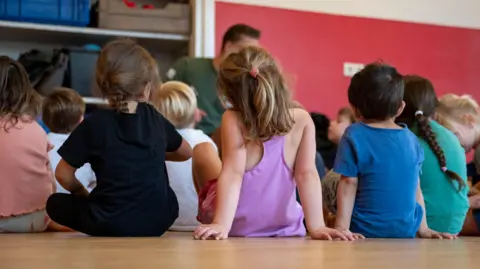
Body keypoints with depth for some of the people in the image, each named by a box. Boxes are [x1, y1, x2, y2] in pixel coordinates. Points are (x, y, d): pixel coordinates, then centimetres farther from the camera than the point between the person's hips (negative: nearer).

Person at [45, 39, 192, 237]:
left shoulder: (94, 124, -6)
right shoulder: (155, 118, 5)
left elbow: (63, 175, 0)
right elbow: (186, 153, 23)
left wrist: (83, 194, 19)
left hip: (113, 223, -5)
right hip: (158, 220, 5)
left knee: (55, 203, 16)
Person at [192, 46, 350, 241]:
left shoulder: (233, 120, -22)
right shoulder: (302, 120, -15)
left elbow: (233, 172, -30)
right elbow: (307, 174, -18)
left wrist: (221, 224, -34)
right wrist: (317, 226, -17)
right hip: (283, 228, 3)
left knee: (202, 149, 25)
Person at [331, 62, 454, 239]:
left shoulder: (354, 135, -6)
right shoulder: (411, 139, 5)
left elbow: (349, 184, -7)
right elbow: (415, 189, 8)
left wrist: (342, 227, -8)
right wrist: (423, 229, 12)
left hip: (365, 232, -3)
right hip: (405, 232, 4)